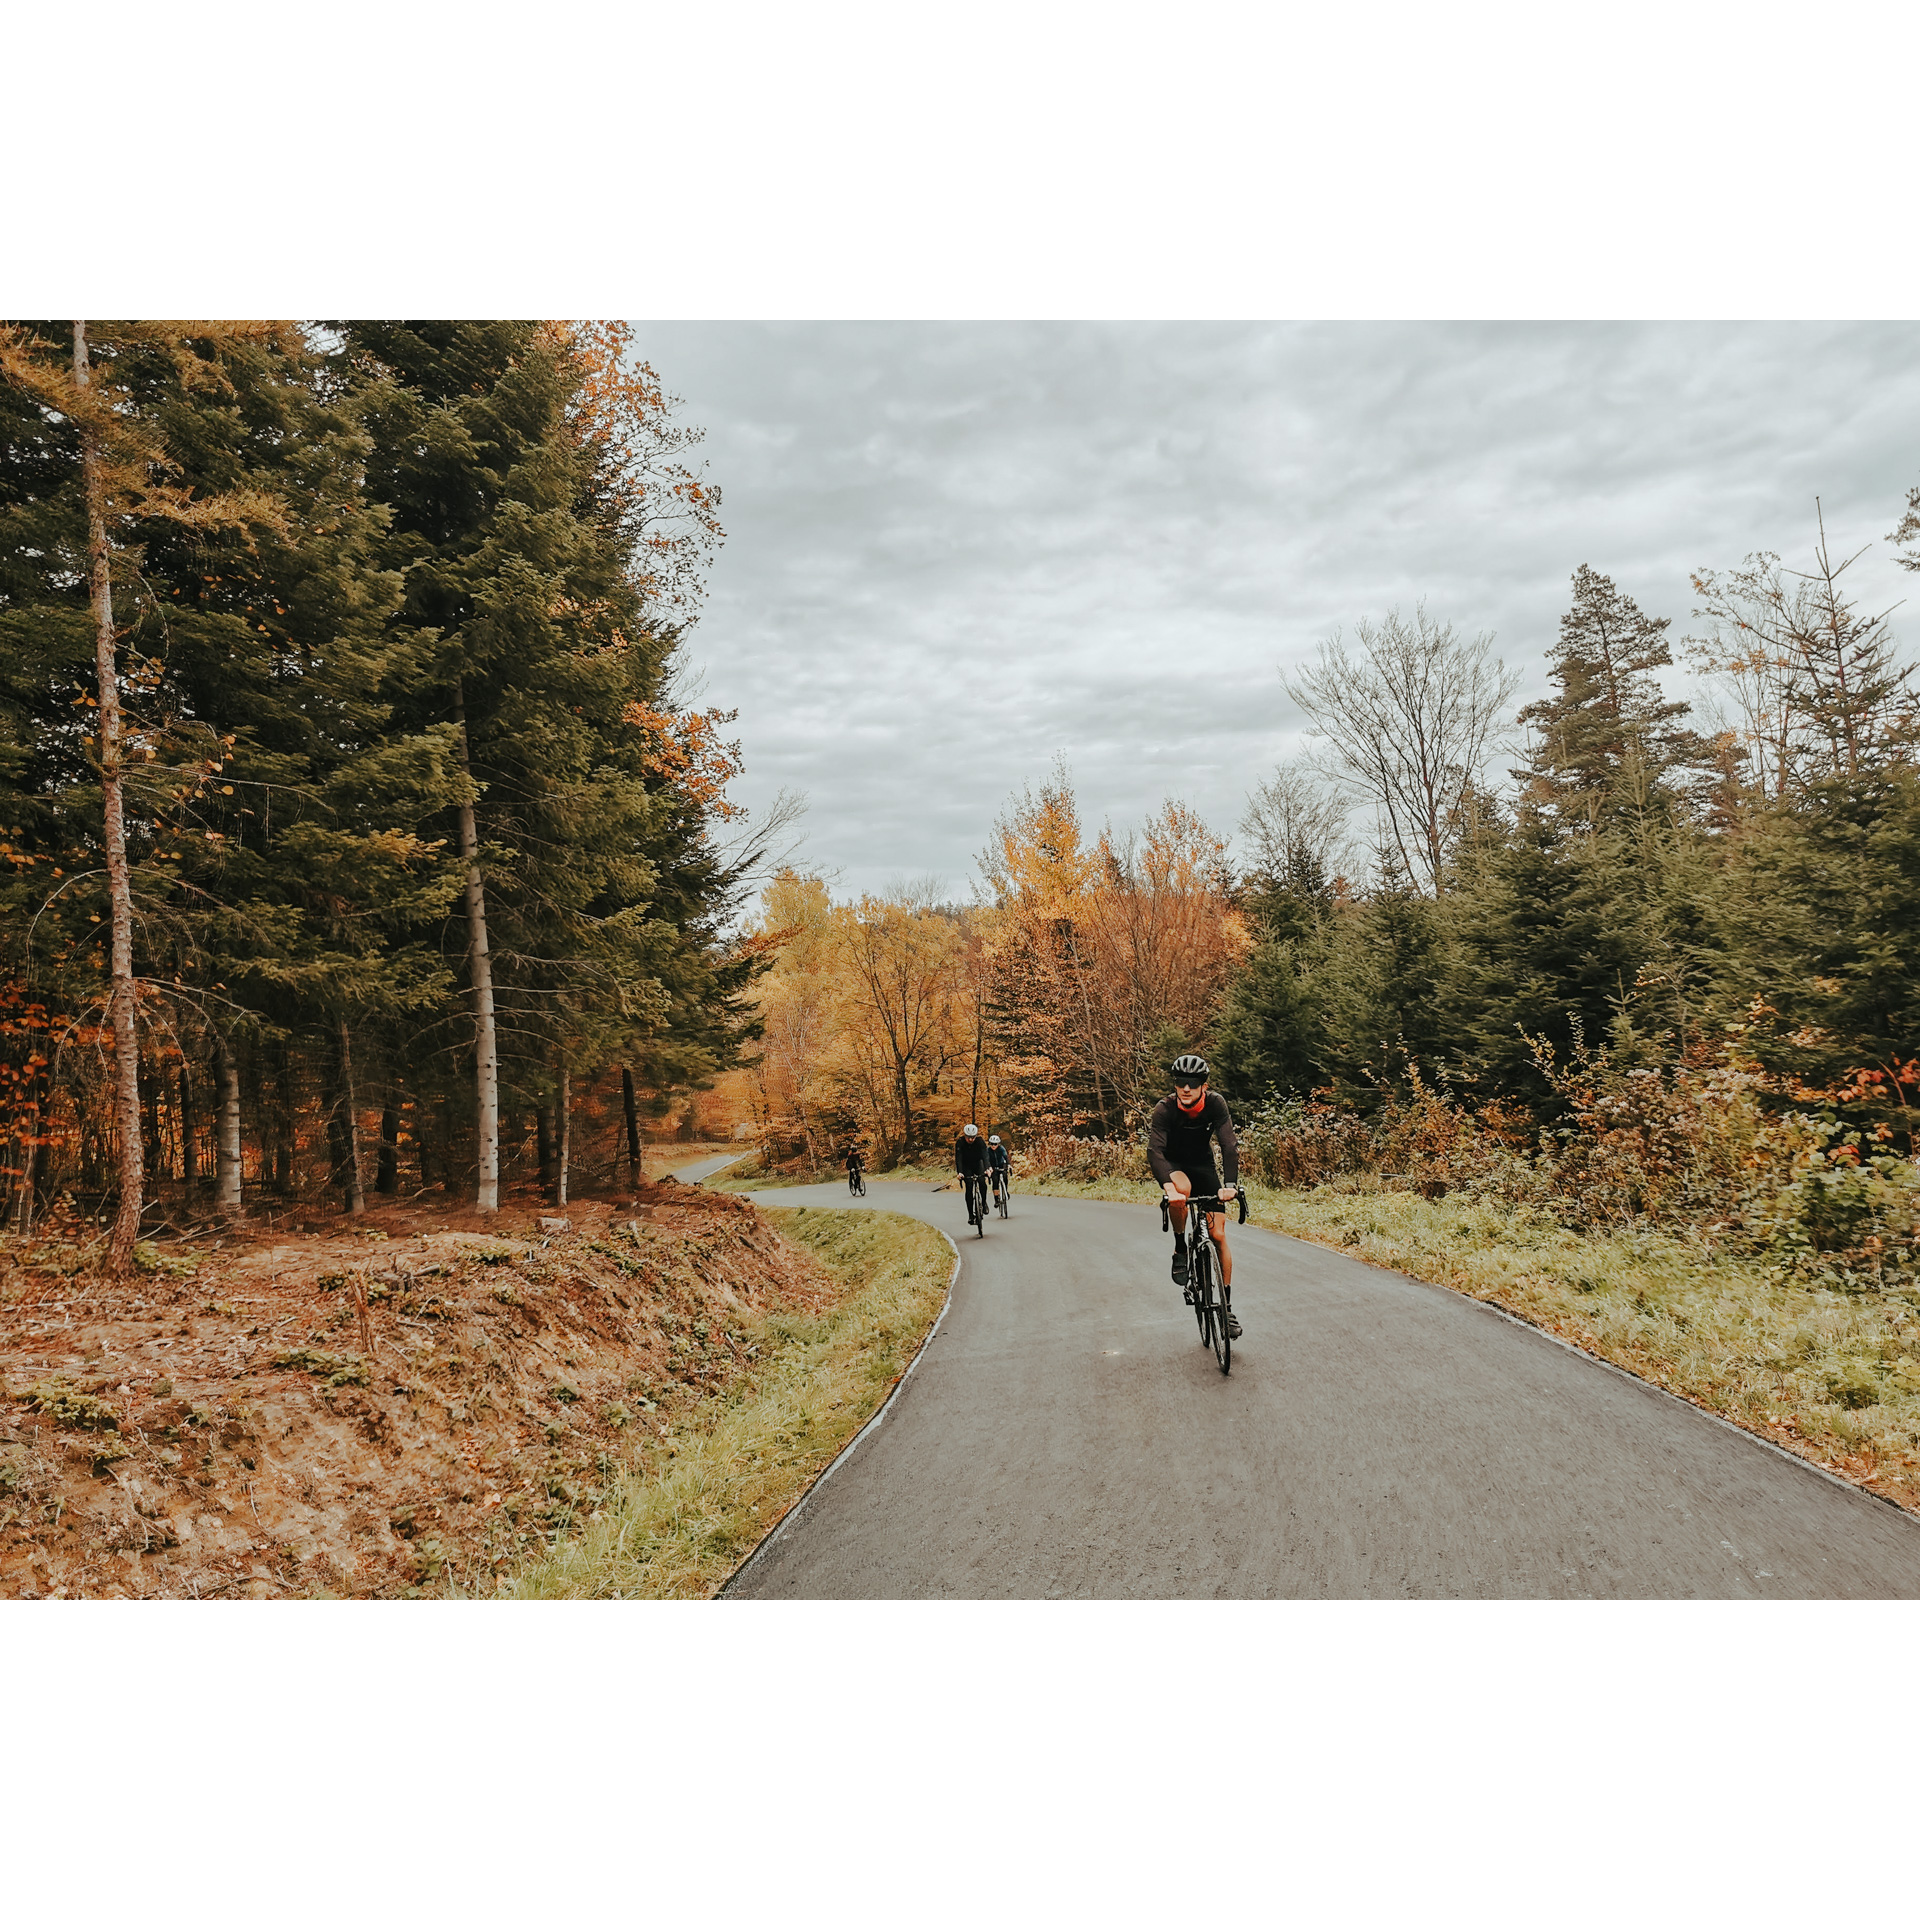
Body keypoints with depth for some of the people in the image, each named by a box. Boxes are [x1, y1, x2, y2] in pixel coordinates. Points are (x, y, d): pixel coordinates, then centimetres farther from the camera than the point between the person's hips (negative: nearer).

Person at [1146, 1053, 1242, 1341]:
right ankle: (1180, 1249, -15)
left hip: (1203, 1166, 2)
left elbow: (1230, 1145, -28)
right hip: (1173, 1166, -2)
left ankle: (1227, 1306, 4)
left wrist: (1230, 1185, -44)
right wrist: (1169, 1188, -52)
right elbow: (1155, 1151, -36)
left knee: (1218, 1235, -7)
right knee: (1182, 1187, -39)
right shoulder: (1164, 1110, -26)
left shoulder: (1215, 1104, -22)